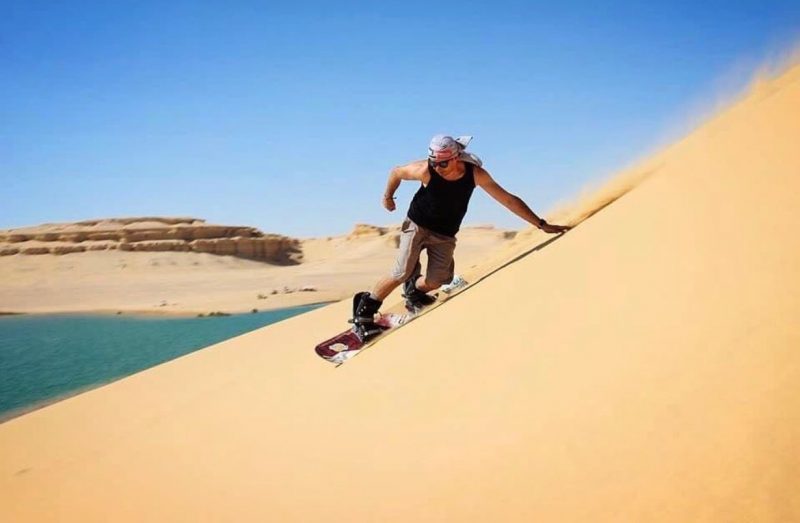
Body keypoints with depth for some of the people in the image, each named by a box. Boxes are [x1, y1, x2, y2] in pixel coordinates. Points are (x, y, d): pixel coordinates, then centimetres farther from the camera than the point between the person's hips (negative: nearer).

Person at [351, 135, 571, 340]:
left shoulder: (475, 174, -20)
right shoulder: (425, 170, -24)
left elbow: (509, 200, -17)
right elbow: (396, 172, -5)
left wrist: (542, 225, -17)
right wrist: (388, 197, 11)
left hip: (445, 236, 2)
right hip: (417, 225, -2)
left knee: (436, 281, -12)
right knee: (402, 274, -16)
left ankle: (414, 291, 24)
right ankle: (364, 312, 1)